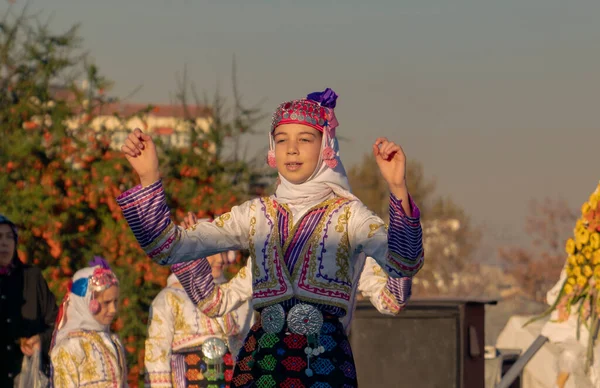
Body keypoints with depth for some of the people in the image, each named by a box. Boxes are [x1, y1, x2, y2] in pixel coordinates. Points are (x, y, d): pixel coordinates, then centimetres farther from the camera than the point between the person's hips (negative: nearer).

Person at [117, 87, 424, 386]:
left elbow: (401, 264, -20)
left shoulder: (348, 214, 0)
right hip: (261, 360, 3)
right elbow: (169, 247, 2)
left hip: (324, 363, -3)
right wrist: (148, 177, -10)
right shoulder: (255, 214, 9)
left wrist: (397, 189, -34)